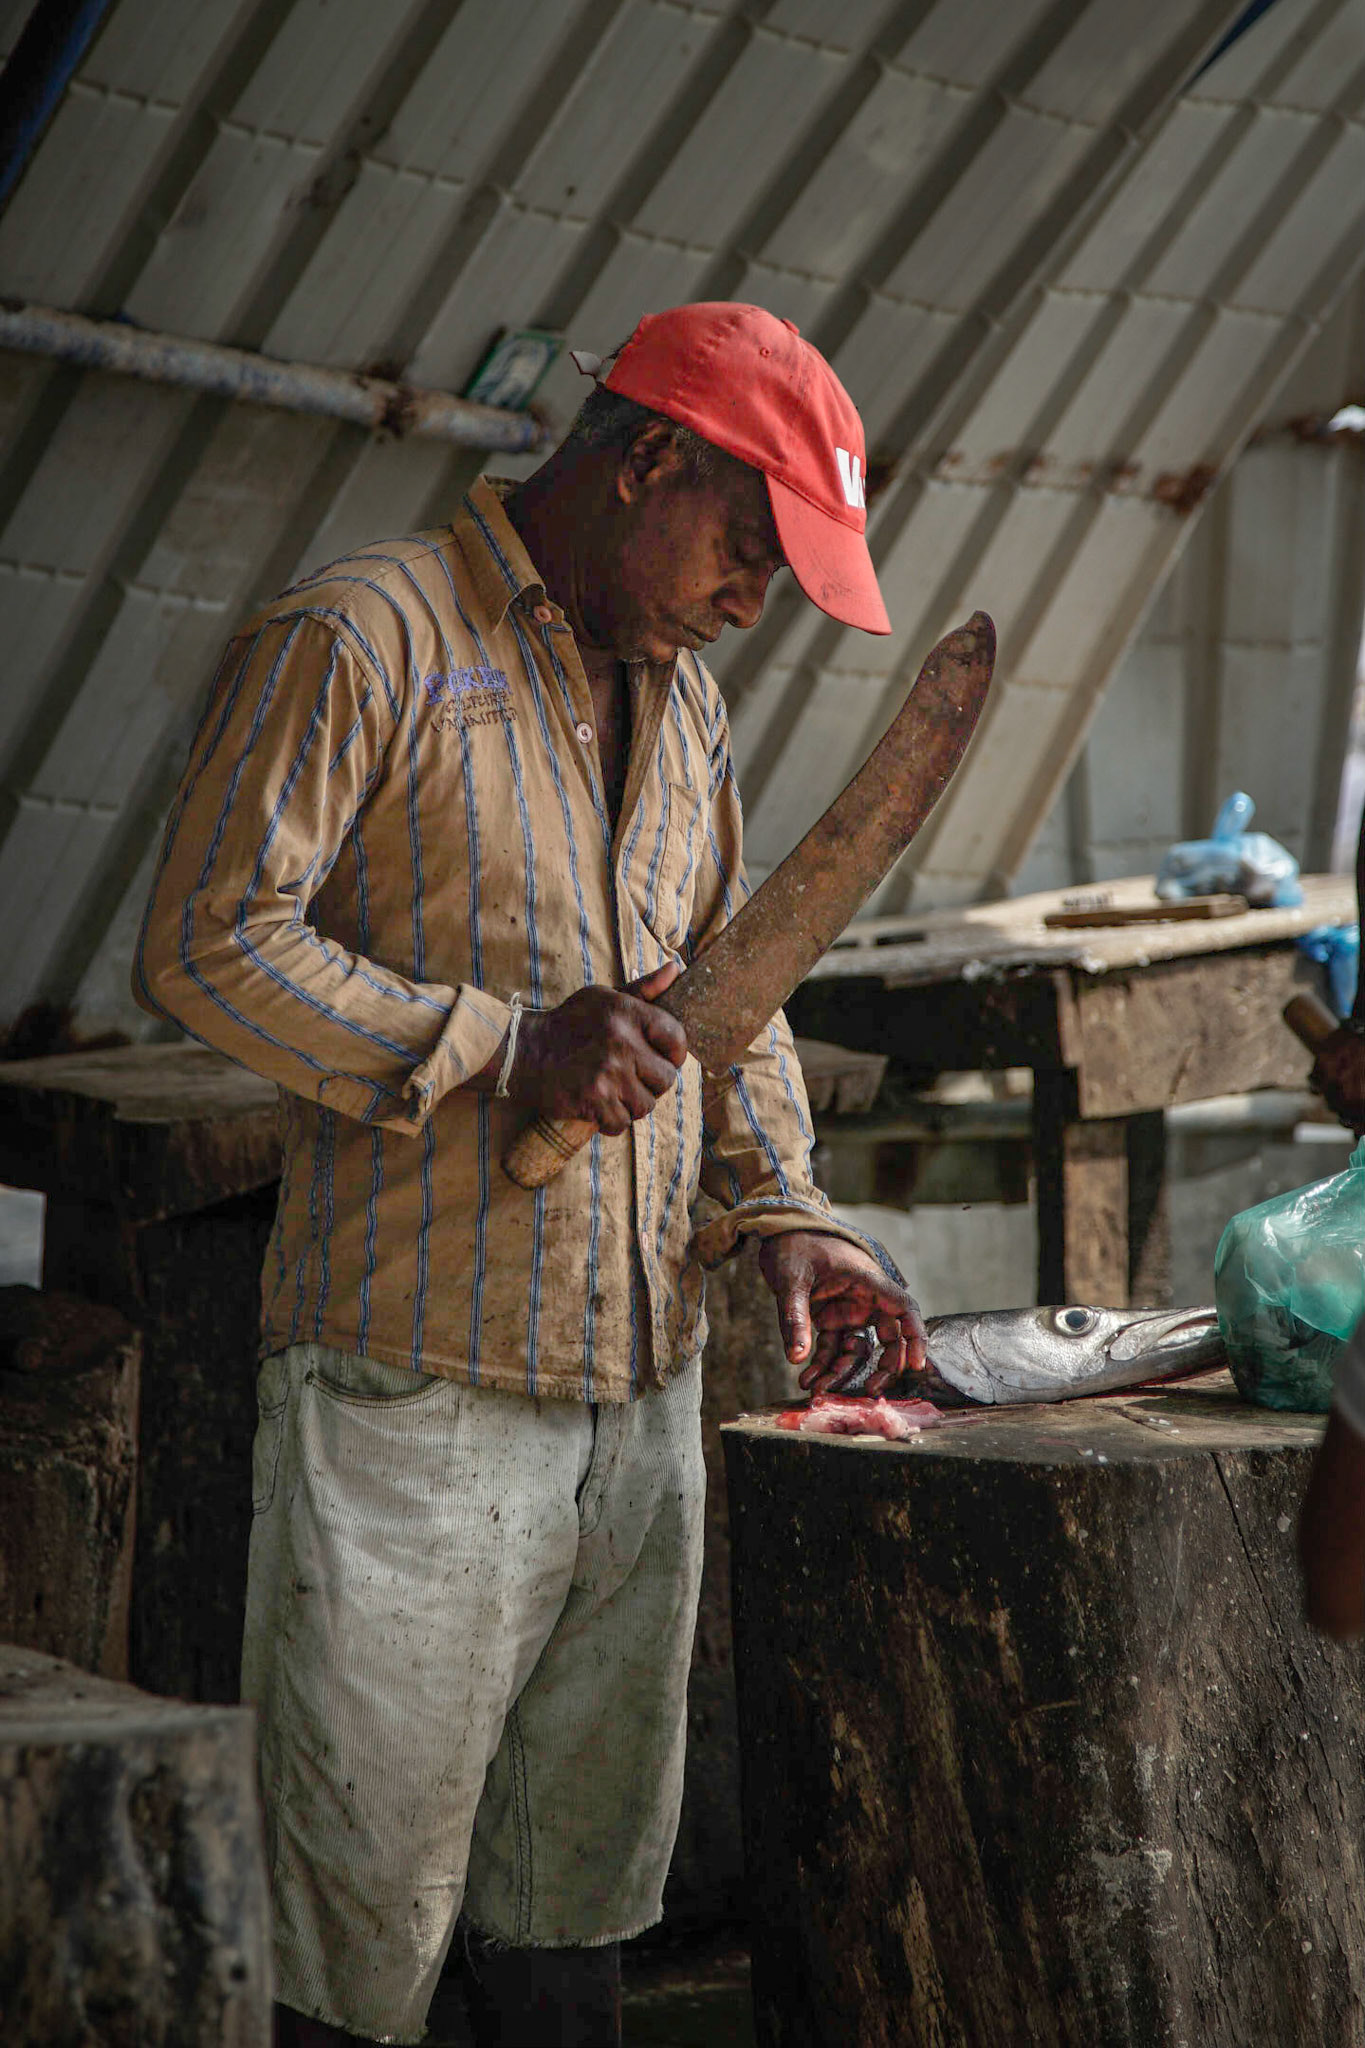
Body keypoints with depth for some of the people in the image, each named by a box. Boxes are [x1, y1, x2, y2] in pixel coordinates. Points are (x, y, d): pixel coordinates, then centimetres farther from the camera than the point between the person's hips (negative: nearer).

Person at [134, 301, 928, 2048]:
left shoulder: (677, 697, 18)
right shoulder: (358, 640, -8)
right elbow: (207, 940, -13)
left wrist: (782, 1210, 7)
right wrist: (497, 1050, -19)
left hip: (641, 1379, 7)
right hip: (418, 1381, -7)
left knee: (576, 1888, 14)